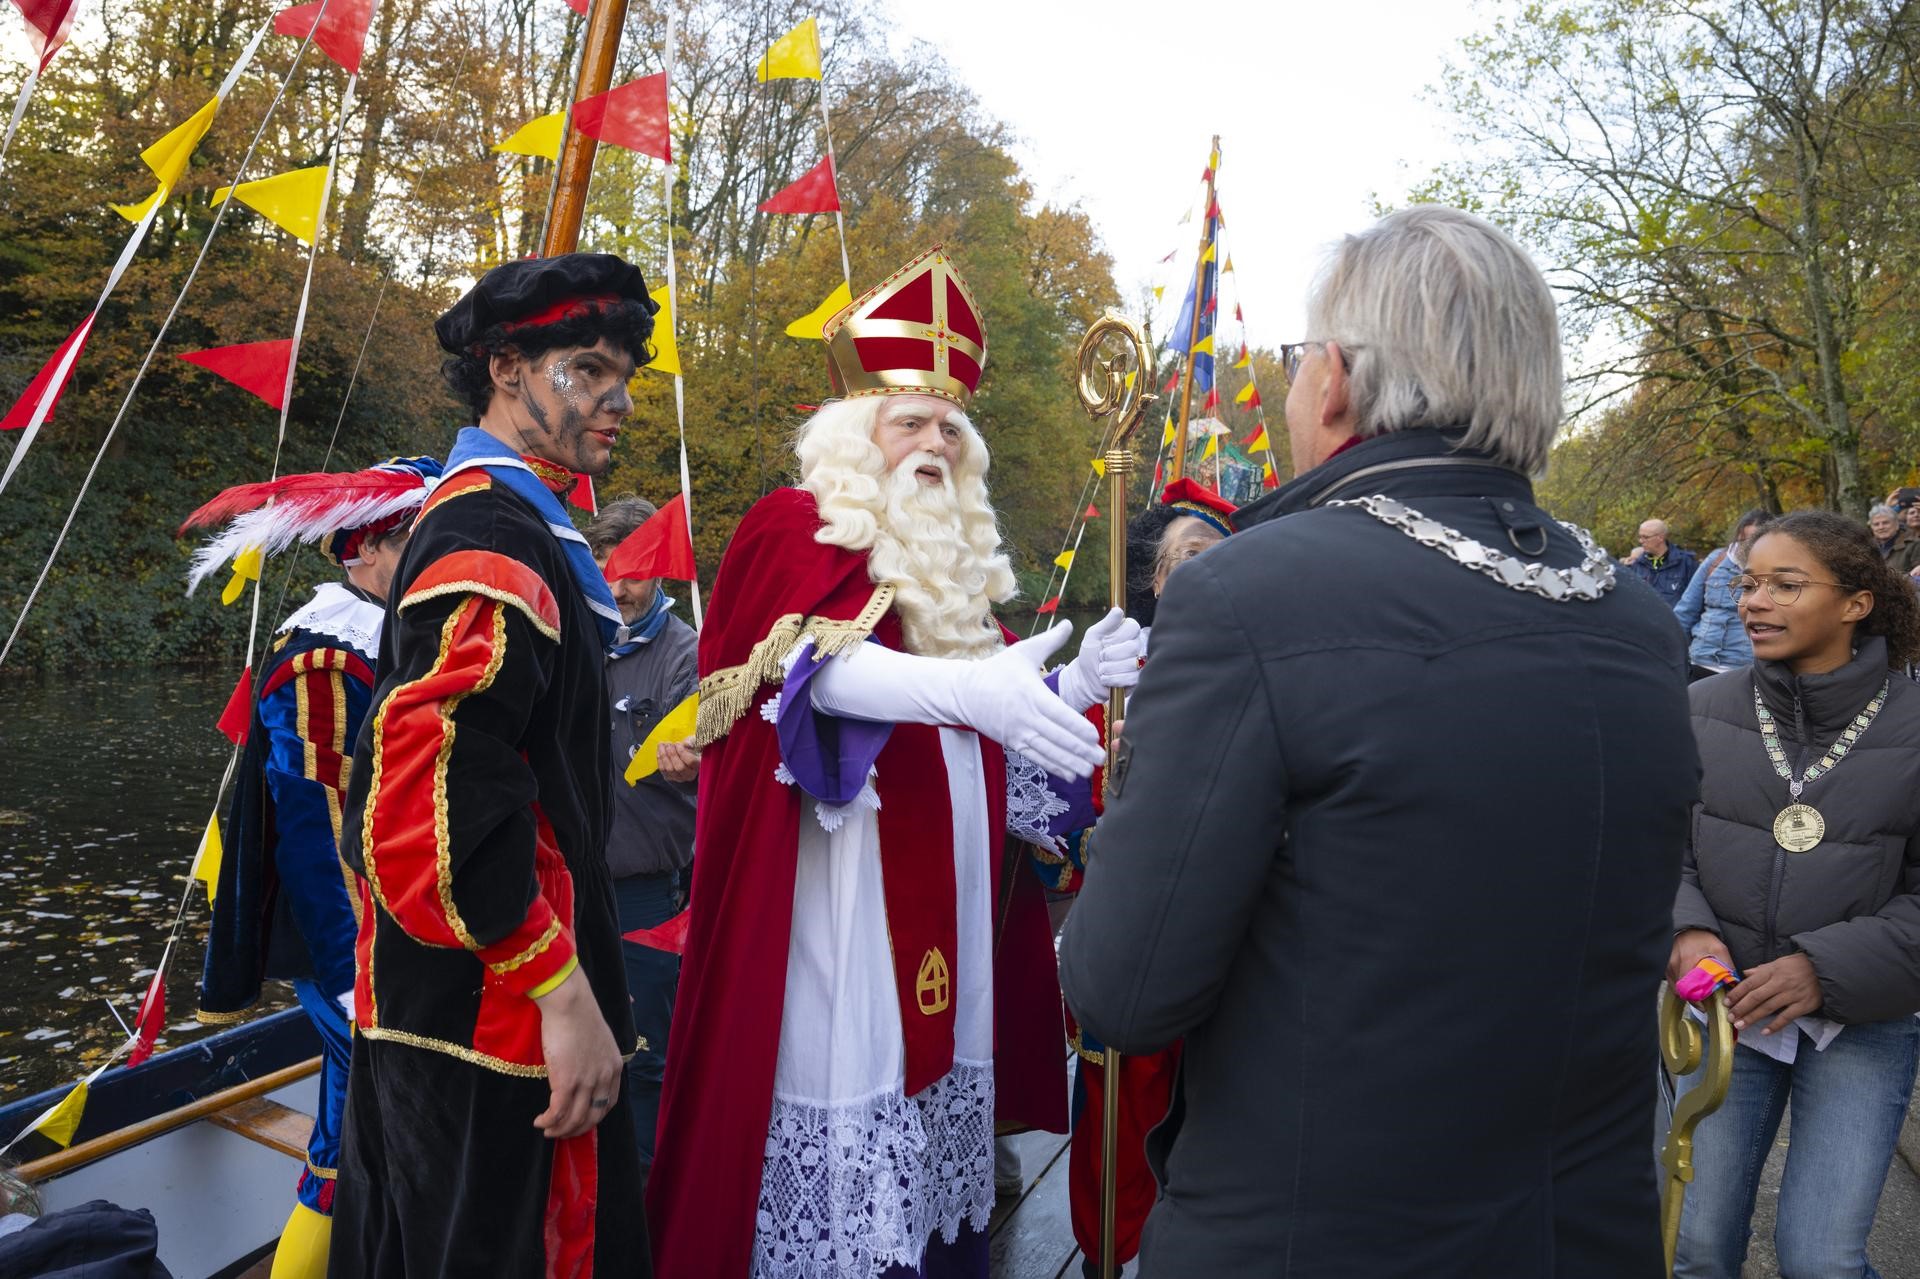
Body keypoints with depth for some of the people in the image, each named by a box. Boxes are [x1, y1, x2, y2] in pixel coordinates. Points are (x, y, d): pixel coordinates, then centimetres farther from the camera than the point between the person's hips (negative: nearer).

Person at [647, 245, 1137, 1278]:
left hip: (948, 917, 6)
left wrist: (1072, 686, -2)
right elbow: (819, 660, -24)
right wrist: (970, 688, -39)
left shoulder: (957, 563, 16)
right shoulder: (795, 528, -2)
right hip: (836, 918, -6)